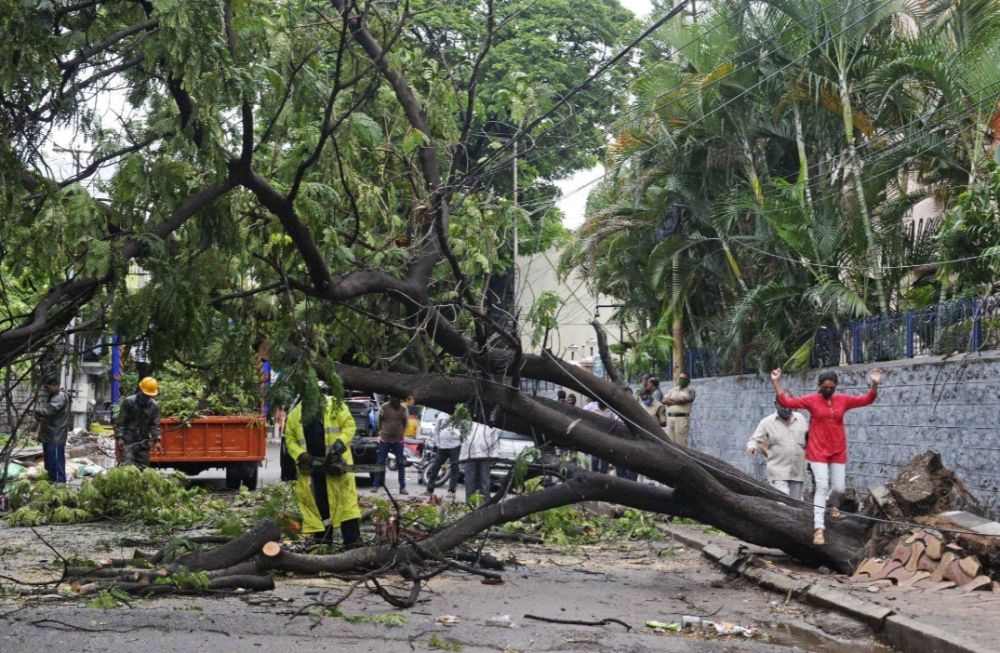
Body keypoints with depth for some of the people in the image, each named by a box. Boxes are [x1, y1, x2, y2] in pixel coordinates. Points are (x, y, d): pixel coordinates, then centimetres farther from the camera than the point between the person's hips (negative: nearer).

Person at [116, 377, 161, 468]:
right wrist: (119, 437, -11)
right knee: (127, 466, -16)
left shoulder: (154, 406, 4)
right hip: (128, 441, -4)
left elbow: (155, 425, 4)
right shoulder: (128, 402, -5)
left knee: (143, 467, 4)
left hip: (144, 443, 4)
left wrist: (156, 440, -9)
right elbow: (121, 422, -3)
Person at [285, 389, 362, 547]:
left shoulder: (336, 406, 1)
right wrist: (299, 454, -9)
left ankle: (352, 541, -9)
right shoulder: (294, 414, 9)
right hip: (310, 465, 3)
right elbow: (290, 439, 10)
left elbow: (349, 426, -4)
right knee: (317, 503, 7)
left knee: (345, 499, -8)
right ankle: (322, 540, 16)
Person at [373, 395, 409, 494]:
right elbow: (379, 421, 7)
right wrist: (381, 432, 10)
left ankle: (402, 487, 6)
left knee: (401, 464, 2)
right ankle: (375, 485, 10)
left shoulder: (403, 409, -1)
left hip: (398, 440, 1)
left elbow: (406, 422, 12)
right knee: (380, 462, 3)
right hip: (384, 440, -1)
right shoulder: (384, 407, -5)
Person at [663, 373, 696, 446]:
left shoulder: (690, 391, 7)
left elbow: (683, 400, -10)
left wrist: (670, 400, 4)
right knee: (670, 442, 3)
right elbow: (664, 401, 7)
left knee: (681, 443, -9)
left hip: (682, 418, -5)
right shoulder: (672, 390, 21)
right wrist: (676, 401, -3)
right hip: (670, 418, 5)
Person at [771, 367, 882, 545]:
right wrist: (776, 382, -20)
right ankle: (819, 528, -14)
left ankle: (829, 504, 45)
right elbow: (786, 401, -11)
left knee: (839, 488, 7)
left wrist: (875, 384, -12)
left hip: (838, 452, 3)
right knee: (822, 486, -12)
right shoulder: (811, 400, -6)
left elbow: (866, 399, 3)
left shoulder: (843, 400, 3)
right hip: (818, 452, -3)